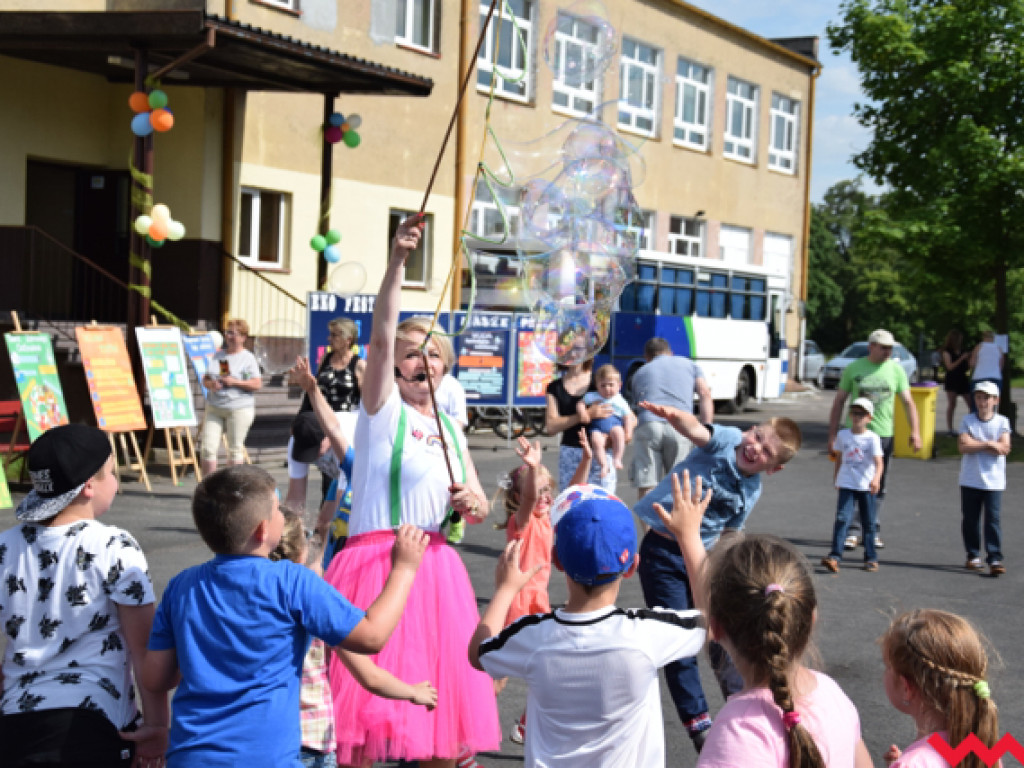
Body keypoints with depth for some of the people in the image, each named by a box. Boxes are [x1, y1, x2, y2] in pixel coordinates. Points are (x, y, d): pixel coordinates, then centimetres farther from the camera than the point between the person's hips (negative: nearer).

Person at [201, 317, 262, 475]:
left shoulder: (248, 358, -2)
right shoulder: (218, 355, 15)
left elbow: (257, 384, -9)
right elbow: (205, 378, 18)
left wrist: (235, 382, -16)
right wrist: (210, 384, -5)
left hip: (239, 409, -5)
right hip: (214, 407, 5)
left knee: (235, 449, 1)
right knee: (208, 448, -2)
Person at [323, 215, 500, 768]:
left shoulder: (451, 429, 15)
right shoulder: (383, 408, -1)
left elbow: (478, 508, 20)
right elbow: (381, 335, -18)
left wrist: (472, 503, -5)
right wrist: (396, 261, -28)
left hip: (435, 566, 6)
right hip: (377, 559, -6)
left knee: (441, 688, 11)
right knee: (370, 690, -8)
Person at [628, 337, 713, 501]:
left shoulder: (640, 373, 30)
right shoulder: (690, 365, 26)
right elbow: (705, 395, 13)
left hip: (647, 426, 0)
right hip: (679, 427, 0)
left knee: (645, 487, 0)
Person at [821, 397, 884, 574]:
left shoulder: (872, 438, -7)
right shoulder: (843, 435, 3)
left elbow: (878, 462, -17)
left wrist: (876, 479, -34)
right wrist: (836, 475, 26)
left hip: (867, 487, -1)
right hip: (847, 485, 1)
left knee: (869, 523, 9)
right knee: (842, 519, -13)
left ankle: (871, 558, 20)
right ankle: (835, 556, -19)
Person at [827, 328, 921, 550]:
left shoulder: (896, 370, 5)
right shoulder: (853, 369, 1)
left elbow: (908, 402, 4)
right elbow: (839, 401, 5)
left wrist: (915, 431, -8)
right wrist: (832, 433, 1)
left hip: (884, 434, 2)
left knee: (879, 487, 7)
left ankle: (873, 530, 16)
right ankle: (852, 530, 0)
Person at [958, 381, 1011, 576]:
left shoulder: (1002, 422, 0)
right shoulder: (968, 420, 2)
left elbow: (1004, 448, -12)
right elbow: (963, 446, -11)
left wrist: (976, 444, -13)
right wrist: (989, 444, -14)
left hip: (994, 481, -2)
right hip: (970, 480, 2)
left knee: (993, 520, -6)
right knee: (970, 519, 9)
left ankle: (995, 559, -7)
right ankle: (973, 556, 22)